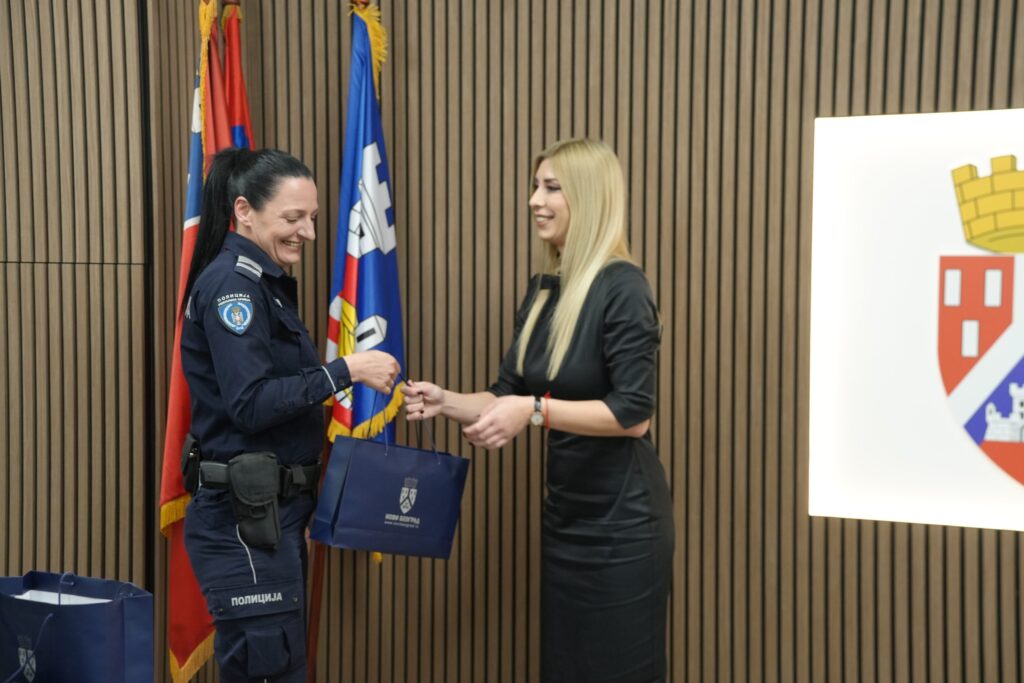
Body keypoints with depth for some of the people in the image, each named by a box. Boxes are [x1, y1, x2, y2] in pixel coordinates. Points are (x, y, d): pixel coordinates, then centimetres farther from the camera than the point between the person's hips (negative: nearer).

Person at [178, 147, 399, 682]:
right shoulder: (231, 282, -15)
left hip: (274, 512, 10)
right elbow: (251, 404, -22)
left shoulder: (266, 282, 13)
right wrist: (346, 370, -21)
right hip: (243, 519, -9)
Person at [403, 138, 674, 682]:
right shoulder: (543, 289, 6)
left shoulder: (622, 287, -17)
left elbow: (635, 413, -21)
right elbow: (507, 396, 8)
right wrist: (446, 402, -8)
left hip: (619, 520, -8)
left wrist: (536, 410, -27)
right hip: (564, 514, 8)